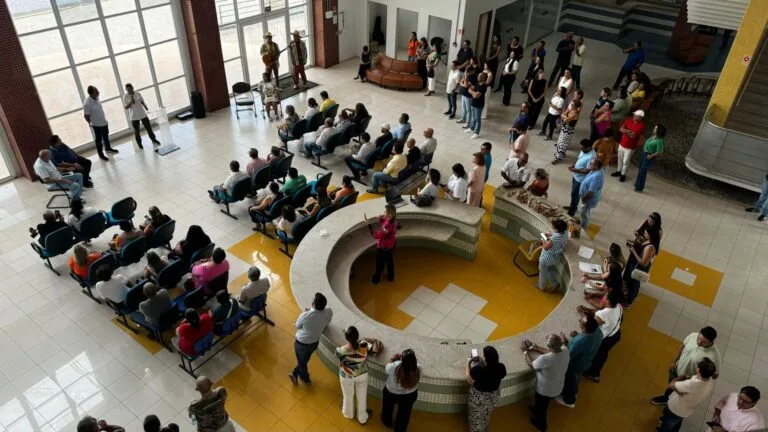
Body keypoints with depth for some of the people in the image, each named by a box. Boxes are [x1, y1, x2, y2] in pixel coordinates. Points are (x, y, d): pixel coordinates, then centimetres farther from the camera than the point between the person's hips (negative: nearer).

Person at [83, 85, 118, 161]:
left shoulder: (96, 98, -7)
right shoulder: (87, 104, -30)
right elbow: (86, 115, -20)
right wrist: (90, 123, -7)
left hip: (104, 121, 7)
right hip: (97, 124, -7)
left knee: (106, 136, 26)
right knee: (98, 139, 9)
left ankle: (108, 148, 48)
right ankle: (101, 154, 24)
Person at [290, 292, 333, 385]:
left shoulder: (305, 315, -36)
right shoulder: (329, 312, -25)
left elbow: (297, 326, -13)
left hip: (301, 343, -3)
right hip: (314, 342, 3)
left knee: (301, 362, 26)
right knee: (304, 360, 32)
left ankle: (306, 379, 49)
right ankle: (295, 374, 51)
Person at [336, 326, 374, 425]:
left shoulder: (340, 351, -36)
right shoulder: (363, 346, -32)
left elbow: (341, 365, -14)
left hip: (347, 376, -1)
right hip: (362, 374, 1)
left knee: (348, 395, 30)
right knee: (362, 396, 28)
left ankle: (348, 413, 59)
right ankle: (362, 417, 52)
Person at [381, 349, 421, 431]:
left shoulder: (393, 367, -39)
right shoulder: (418, 368, -33)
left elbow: (386, 369, -14)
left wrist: (393, 358, -2)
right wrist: (410, 359, 0)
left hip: (391, 393, -1)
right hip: (410, 395, 1)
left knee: (388, 407, 34)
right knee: (404, 414, 30)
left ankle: (387, 422, 60)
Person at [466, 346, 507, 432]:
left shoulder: (477, 370, -36)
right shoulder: (501, 368, -22)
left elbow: (469, 380, -15)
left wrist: (468, 365, -3)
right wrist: (483, 363, 3)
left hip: (479, 399, -4)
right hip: (493, 397, 5)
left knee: (476, 419, 25)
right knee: (486, 417, 33)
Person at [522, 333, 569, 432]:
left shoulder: (544, 359, -40)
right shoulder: (565, 351, -23)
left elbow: (531, 364, -18)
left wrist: (526, 351, -3)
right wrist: (537, 348, 4)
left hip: (545, 390, -5)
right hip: (557, 388, 5)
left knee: (540, 408, 27)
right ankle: (537, 409, 63)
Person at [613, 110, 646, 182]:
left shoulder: (641, 125, -21)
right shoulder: (629, 120, -4)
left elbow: (633, 136, -25)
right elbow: (621, 129, -10)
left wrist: (625, 131, -15)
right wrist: (629, 131, -24)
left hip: (630, 147, -5)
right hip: (622, 144, 5)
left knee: (625, 161, 6)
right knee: (620, 159, 21)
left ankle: (623, 174, 25)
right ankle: (618, 171, 40)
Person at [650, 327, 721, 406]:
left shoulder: (714, 356, -38)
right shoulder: (693, 335, -25)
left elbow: (714, 374, -21)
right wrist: (674, 361, 2)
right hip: (677, 369, 4)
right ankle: (666, 398, 63)